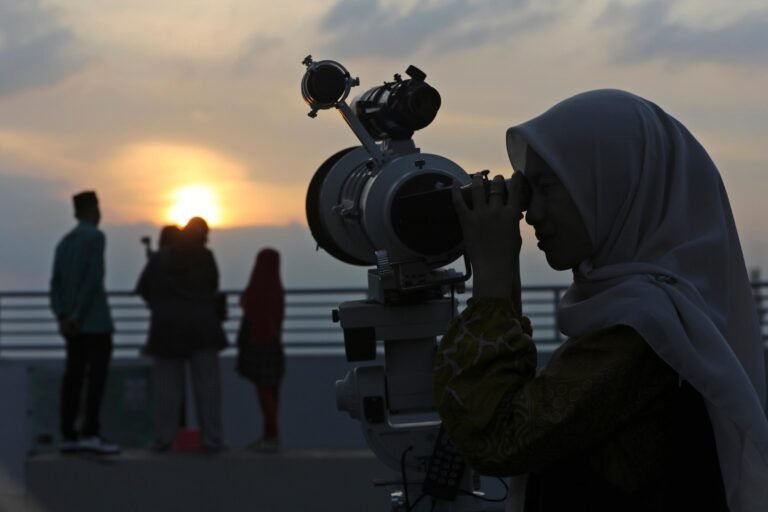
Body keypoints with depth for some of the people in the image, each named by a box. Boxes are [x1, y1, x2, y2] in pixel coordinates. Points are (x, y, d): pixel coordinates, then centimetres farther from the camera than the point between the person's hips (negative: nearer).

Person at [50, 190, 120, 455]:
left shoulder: (65, 242, 16)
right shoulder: (95, 237, -6)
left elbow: (56, 283, 8)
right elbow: (93, 278, -15)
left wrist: (62, 316, 0)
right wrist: (77, 316, -14)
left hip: (73, 323, 8)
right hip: (95, 321, -8)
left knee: (74, 375, 5)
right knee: (96, 375, -9)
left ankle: (68, 435, 2)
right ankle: (90, 433, -16)